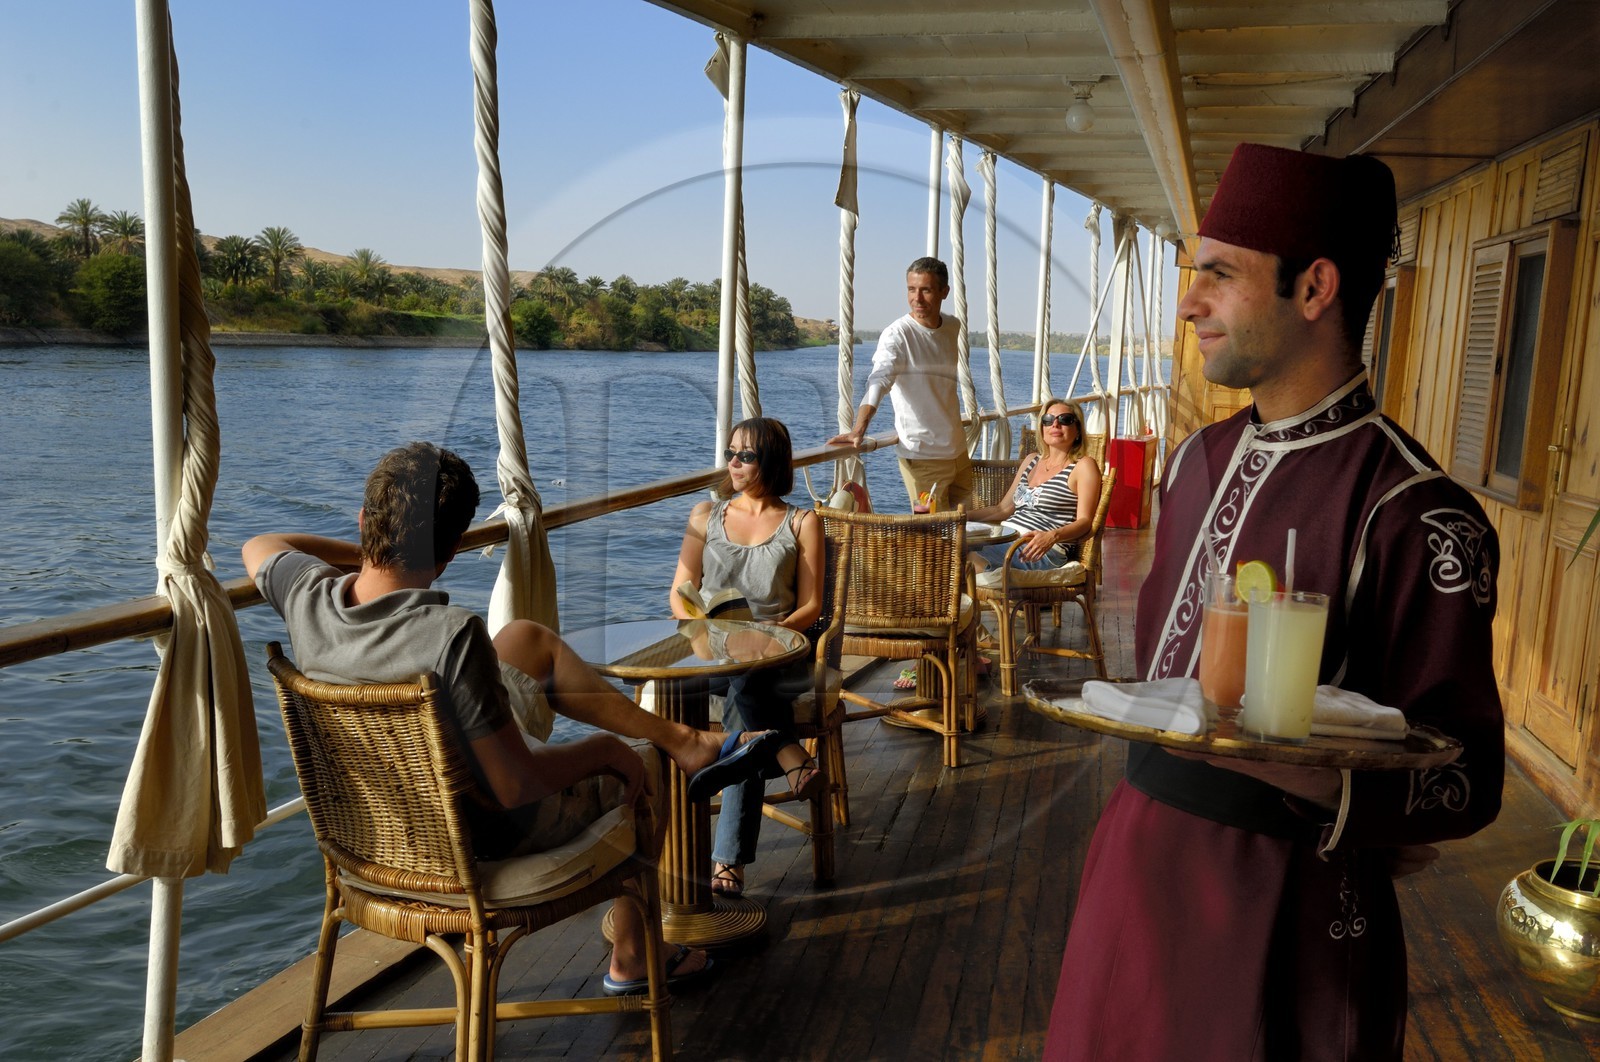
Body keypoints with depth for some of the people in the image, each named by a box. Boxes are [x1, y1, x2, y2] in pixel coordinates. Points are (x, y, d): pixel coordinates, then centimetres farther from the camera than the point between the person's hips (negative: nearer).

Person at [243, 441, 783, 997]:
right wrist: (605, 749, -17)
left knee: (526, 638, 20)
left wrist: (361, 551, 0)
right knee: (642, 769, 21)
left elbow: (259, 545, 7)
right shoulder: (453, 635, -40)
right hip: (497, 830, -6)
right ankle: (630, 955, 39)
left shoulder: (307, 596, -19)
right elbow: (517, 786, -34)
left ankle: (678, 736, 32)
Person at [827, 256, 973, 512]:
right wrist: (859, 428, -46)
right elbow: (879, 380, -32)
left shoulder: (954, 327, 5)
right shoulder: (897, 335, -16)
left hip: (958, 450, 7)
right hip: (923, 455, -7)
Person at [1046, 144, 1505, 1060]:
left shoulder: (1417, 518, -18)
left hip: (1285, 909, -6)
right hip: (1139, 858, 7)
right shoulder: (1199, 459, 4)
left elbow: (1467, 783, -16)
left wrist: (1322, 785, -33)